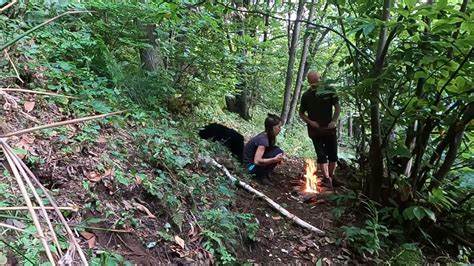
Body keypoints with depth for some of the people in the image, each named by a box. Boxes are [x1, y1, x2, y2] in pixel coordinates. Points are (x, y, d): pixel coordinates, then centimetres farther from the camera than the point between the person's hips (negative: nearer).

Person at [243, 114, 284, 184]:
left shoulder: (267, 136, -1)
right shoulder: (263, 139, -26)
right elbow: (257, 161, -31)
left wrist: (277, 159, -4)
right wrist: (274, 159, -30)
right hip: (251, 166, -9)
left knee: (278, 153, -3)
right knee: (278, 152, -19)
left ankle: (264, 173, 4)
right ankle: (261, 175, -9)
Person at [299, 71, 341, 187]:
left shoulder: (328, 91, -1)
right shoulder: (306, 96, 0)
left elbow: (337, 107, 2)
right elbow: (301, 113, 8)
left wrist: (334, 121, -11)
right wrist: (310, 122, -8)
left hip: (329, 129, 1)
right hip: (315, 130, -1)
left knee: (333, 155, 6)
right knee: (321, 155, -7)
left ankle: (331, 177, 22)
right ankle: (326, 178, -6)